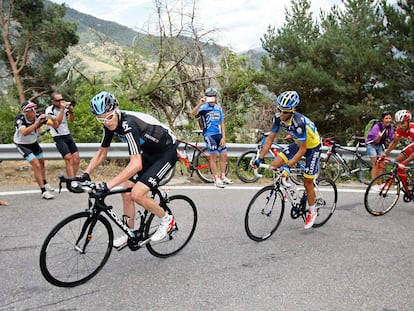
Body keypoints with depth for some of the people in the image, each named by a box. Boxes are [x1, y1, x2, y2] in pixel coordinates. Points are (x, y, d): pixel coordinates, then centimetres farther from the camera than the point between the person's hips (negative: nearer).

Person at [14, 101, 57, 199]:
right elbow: (24, 132, -49)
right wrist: (37, 123, -55)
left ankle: (45, 183, 44)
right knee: (36, 165, -16)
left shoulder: (38, 116, -20)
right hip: (22, 145, -6)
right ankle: (44, 191, -8)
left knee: (42, 163, 19)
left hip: (33, 143, 6)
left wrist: (53, 120, -43)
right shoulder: (20, 118, -30)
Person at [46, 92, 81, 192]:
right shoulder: (50, 110, -12)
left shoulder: (65, 106, 1)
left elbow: (71, 120, 2)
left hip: (68, 135, 6)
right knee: (68, 158, -16)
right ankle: (74, 184, -13)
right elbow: (56, 125, -22)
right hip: (58, 137, -6)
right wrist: (62, 110, -24)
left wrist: (71, 111, -17)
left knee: (76, 158, 0)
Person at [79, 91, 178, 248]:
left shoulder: (128, 124, -33)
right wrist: (85, 174, -5)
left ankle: (167, 220, 5)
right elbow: (102, 153, 7)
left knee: (137, 194, -18)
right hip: (149, 153, 9)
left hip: (167, 152, -9)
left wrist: (107, 185, -43)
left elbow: (136, 164, -41)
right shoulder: (110, 125, -7)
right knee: (126, 192, 4)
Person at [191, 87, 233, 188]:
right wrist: (200, 104, -41)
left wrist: (223, 137, 2)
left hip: (219, 134, 6)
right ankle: (216, 179, 8)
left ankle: (223, 177, 24)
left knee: (224, 155, 8)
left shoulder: (218, 107, 11)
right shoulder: (204, 107, -5)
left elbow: (222, 124, 11)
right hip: (209, 135, -5)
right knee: (213, 156, -2)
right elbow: (193, 113, -26)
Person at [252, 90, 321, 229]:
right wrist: (260, 158, -17)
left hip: (312, 146, -6)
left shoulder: (299, 122, -38)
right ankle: (288, 184, 18)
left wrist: (287, 166, -38)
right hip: (298, 143, 6)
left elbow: (303, 150, -33)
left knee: (307, 182, -1)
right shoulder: (278, 117, -20)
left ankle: (312, 211, 22)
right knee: (274, 165, -11)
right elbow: (270, 138, -11)